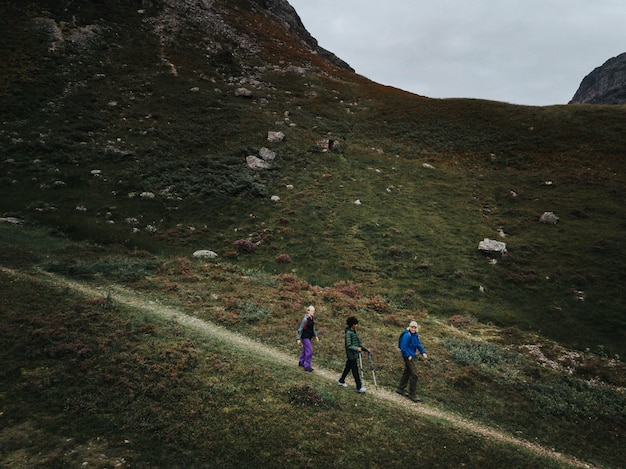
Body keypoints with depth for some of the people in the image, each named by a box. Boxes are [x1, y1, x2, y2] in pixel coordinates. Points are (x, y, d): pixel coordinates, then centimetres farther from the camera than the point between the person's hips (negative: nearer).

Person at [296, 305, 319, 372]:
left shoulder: (312, 318, 3)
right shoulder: (305, 319, -22)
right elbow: (300, 329, -18)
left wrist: (315, 336, 17)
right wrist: (298, 339, -16)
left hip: (309, 337, 9)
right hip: (305, 337, -9)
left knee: (305, 349, 21)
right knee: (309, 350, -10)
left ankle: (301, 362, 38)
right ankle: (307, 366, -2)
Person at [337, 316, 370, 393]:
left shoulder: (355, 331, 9)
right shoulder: (348, 333, -18)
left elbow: (359, 343, 14)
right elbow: (348, 345, -22)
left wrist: (366, 349, 9)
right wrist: (357, 348, -31)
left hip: (355, 354, 9)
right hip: (351, 354, -9)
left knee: (348, 367, 20)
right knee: (355, 370, -5)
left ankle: (341, 381, 36)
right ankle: (359, 387, -2)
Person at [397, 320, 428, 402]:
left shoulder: (415, 335, 9)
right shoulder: (407, 336, -20)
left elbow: (418, 344, 12)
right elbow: (403, 347, -21)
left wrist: (423, 352, 0)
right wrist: (408, 356, -21)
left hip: (412, 356, 10)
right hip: (408, 357, -10)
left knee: (407, 372, 19)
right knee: (414, 374, -10)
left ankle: (401, 389, 32)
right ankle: (412, 394, -2)